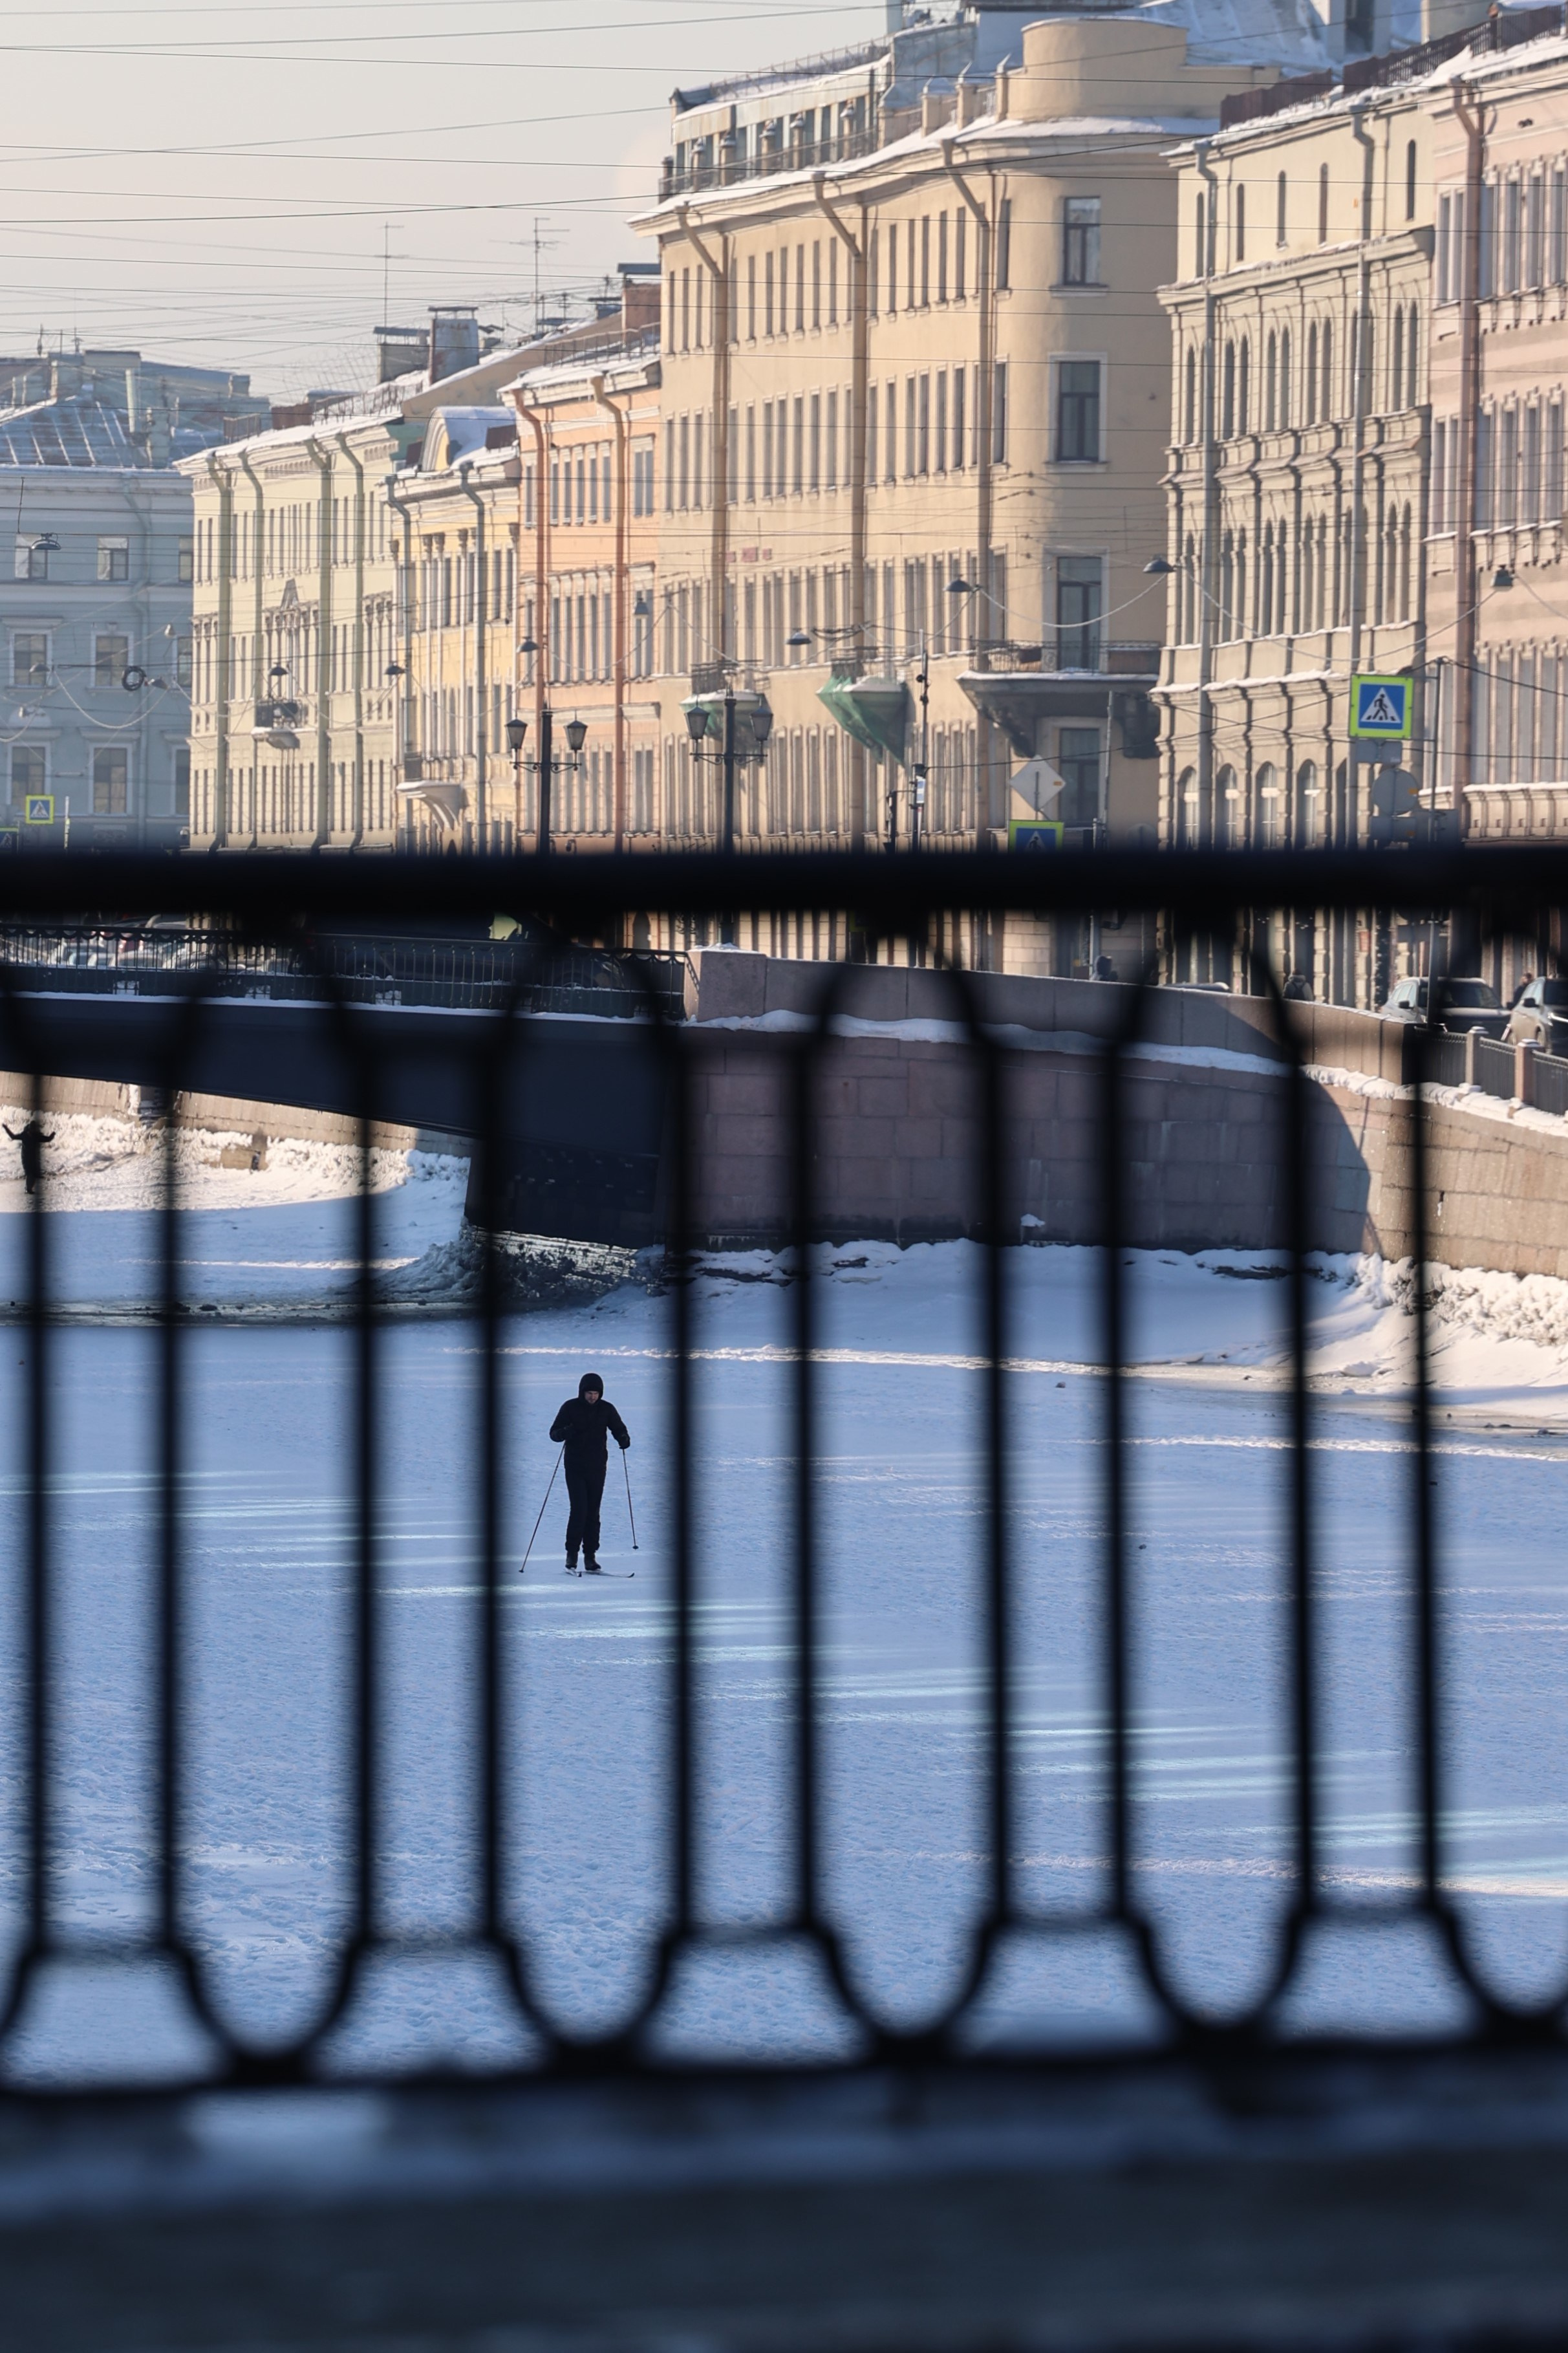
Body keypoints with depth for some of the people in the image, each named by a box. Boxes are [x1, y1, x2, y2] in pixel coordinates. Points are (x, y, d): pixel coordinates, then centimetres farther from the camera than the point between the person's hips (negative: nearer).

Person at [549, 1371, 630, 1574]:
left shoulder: (606, 1409, 4)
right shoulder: (570, 1407, -2)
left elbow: (618, 1428, 9)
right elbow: (554, 1434, -1)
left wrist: (623, 1439, -15)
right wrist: (565, 1432, -24)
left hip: (597, 1468, 2)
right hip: (575, 1468, -2)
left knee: (593, 1512, 3)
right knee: (579, 1510, -11)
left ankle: (590, 1555, 8)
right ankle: (572, 1553, 0)